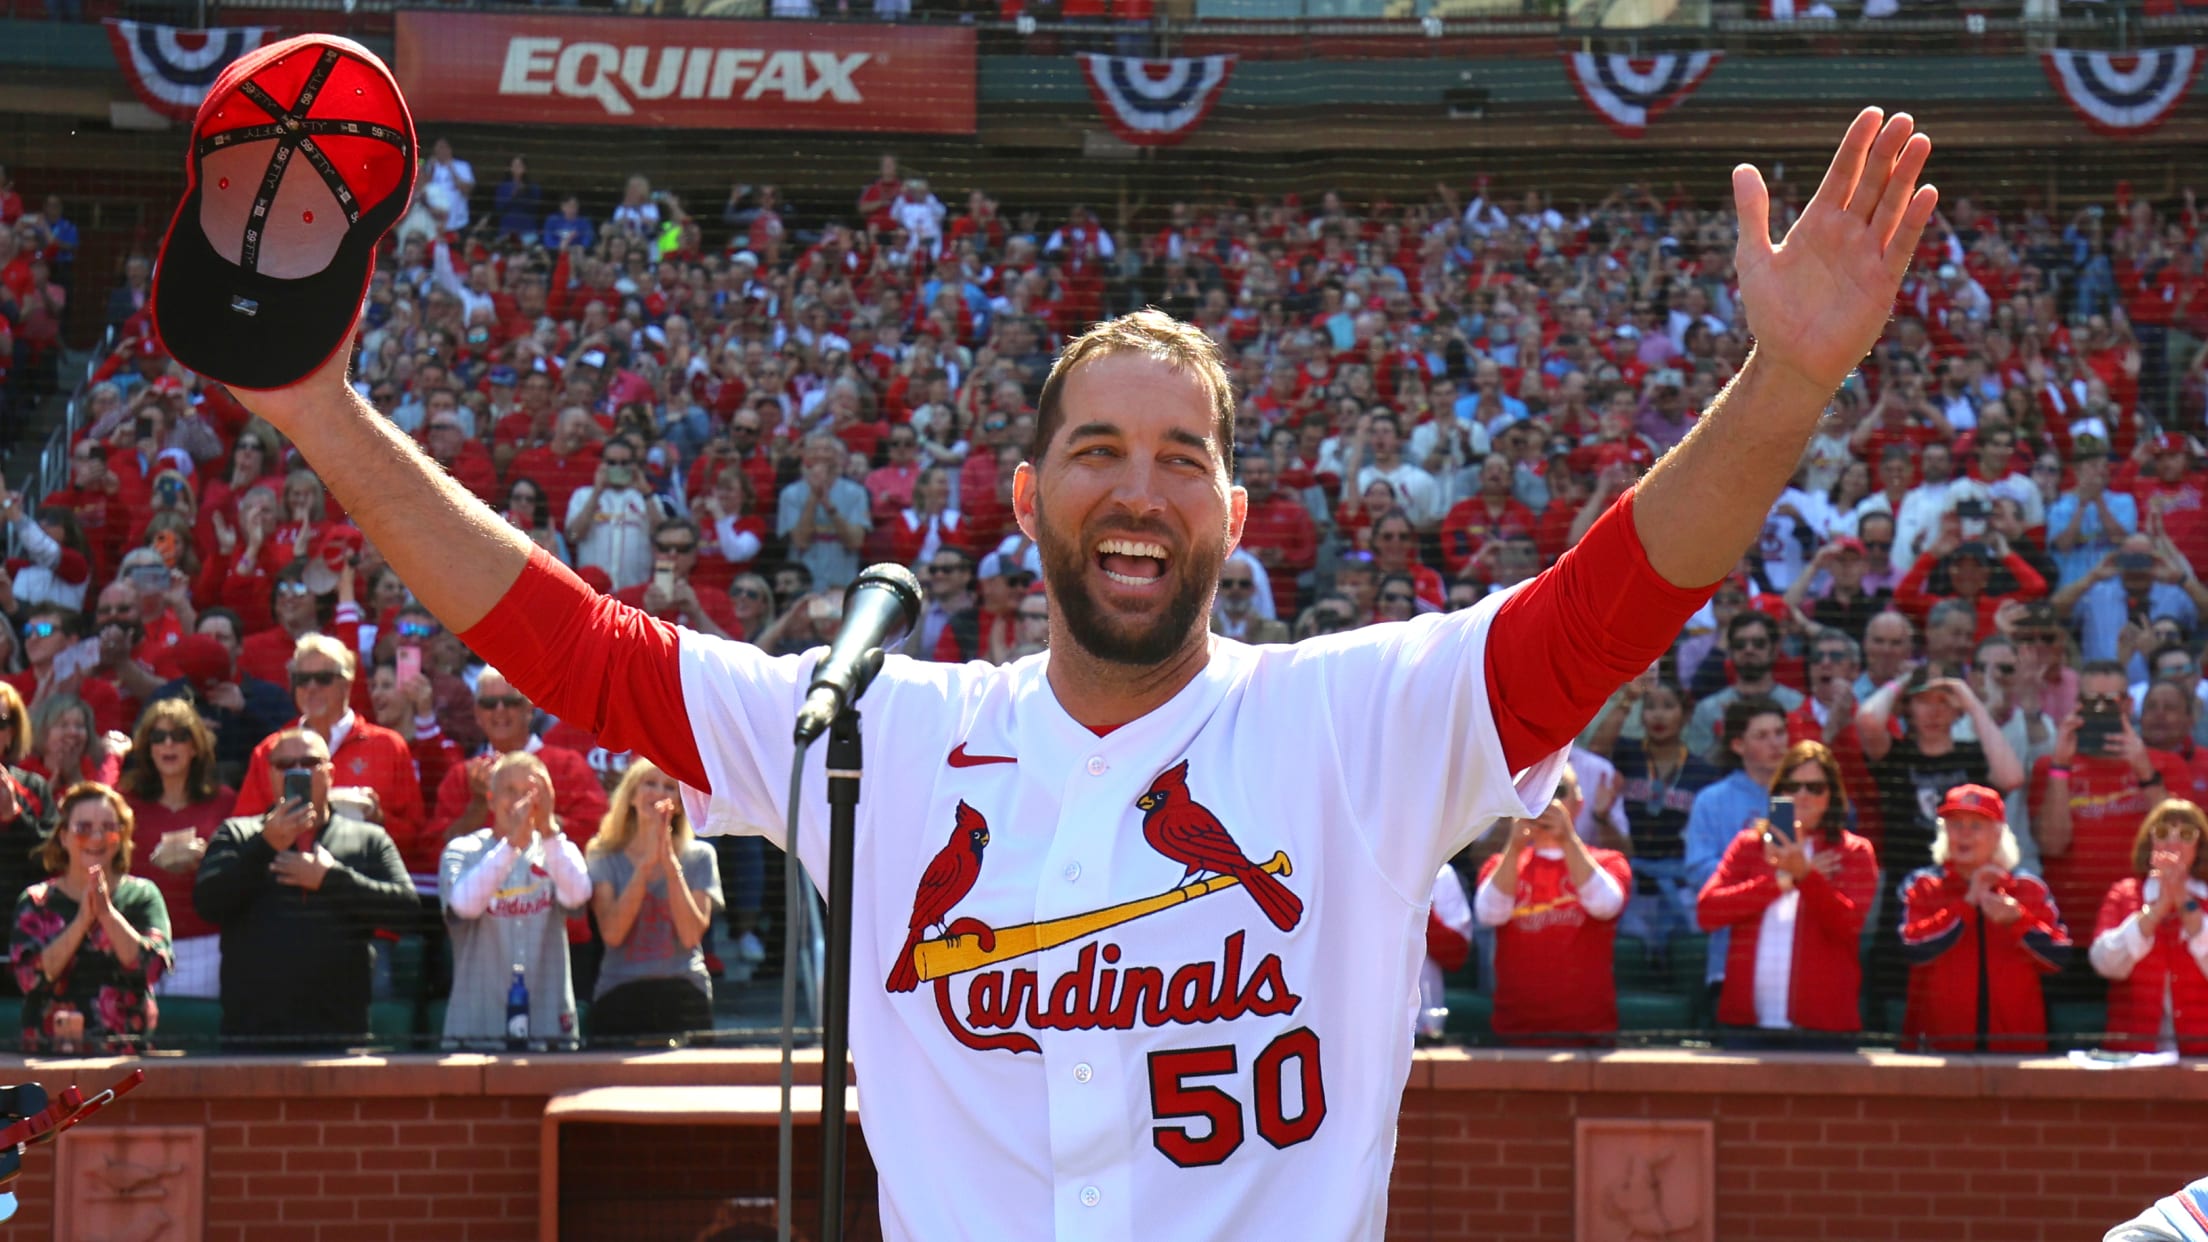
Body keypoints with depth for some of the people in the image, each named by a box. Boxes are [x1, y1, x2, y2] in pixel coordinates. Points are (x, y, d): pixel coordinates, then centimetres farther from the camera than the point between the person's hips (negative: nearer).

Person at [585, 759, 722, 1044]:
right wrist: (646, 864, -12)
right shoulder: (605, 857, 7)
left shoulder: (699, 857, 8)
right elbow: (612, 933, -8)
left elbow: (691, 934, -5)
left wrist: (670, 863, -10)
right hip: (620, 999, -1)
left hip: (683, 998, 1)